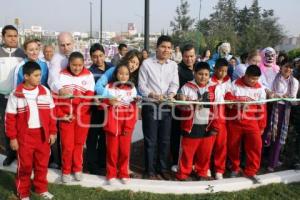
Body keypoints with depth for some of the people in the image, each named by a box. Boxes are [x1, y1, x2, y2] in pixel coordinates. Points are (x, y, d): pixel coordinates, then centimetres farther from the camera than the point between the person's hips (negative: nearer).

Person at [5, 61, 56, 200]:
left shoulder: (45, 91, 0)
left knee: (42, 164, 14)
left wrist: (52, 132, 4)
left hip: (43, 135, 3)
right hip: (24, 136, -2)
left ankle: (41, 189, 32)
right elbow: (10, 117, -4)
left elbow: (51, 113, 5)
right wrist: (12, 137, -4)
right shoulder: (16, 94, -8)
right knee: (25, 165, 9)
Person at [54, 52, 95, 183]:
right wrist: (60, 115, -8)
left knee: (79, 143, 10)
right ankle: (66, 171, 20)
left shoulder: (88, 75, -3)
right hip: (65, 116, 0)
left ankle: (77, 169, 27)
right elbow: (55, 97, -1)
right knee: (67, 145, 1)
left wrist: (76, 114, -12)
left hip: (82, 116, 1)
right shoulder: (62, 75, -3)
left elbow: (89, 97, -7)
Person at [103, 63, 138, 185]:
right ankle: (111, 174, 21)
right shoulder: (109, 87, 2)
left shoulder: (132, 89, 2)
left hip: (126, 126, 1)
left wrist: (129, 127, -7)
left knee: (125, 150, 7)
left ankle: (123, 173, 23)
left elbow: (133, 111, -1)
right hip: (112, 125, 0)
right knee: (112, 150, 7)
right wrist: (108, 102, -19)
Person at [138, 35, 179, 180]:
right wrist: (153, 95, -19)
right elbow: (141, 85, -4)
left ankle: (163, 168, 25)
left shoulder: (173, 65, 9)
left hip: (166, 106, 3)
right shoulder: (146, 63, -1)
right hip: (150, 105, -3)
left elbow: (174, 84, 1)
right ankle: (150, 170, 15)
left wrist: (170, 95, -19)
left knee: (165, 139, 10)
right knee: (150, 140, 3)